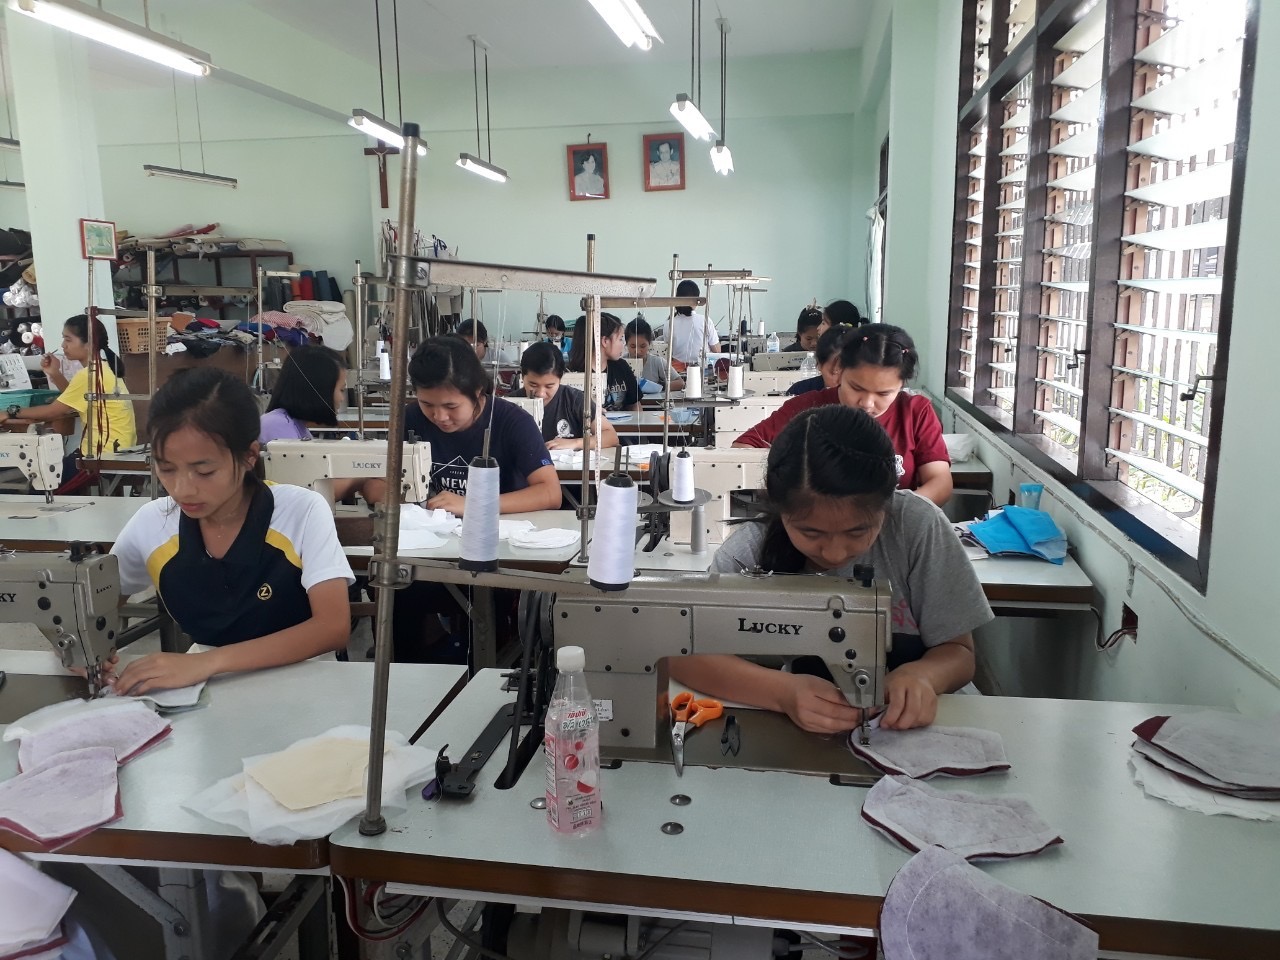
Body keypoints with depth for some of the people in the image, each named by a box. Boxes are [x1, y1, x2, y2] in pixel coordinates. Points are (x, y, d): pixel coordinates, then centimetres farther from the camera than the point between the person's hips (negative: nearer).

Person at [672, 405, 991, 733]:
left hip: (903, 732, 1)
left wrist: (921, 677, -25)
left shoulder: (916, 527, -13)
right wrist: (783, 691, -30)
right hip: (791, 746, -1)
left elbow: (958, 651, -3)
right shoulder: (750, 552, -15)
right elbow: (682, 654, -16)